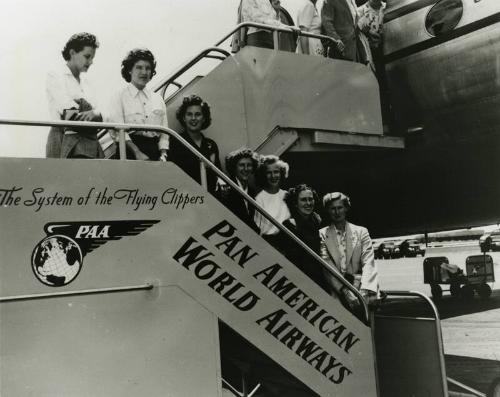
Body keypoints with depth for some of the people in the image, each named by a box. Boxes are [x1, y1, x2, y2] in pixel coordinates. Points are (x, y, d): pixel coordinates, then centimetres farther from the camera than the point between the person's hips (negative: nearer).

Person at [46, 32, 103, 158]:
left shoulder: (84, 81, 23)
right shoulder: (55, 76, 6)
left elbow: (98, 111, 10)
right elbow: (68, 111, -10)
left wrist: (94, 113, -13)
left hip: (90, 141, 5)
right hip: (66, 141, -5)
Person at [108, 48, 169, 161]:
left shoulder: (158, 99, 18)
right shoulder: (120, 97, 6)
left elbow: (164, 131, 14)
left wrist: (163, 154, -1)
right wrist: (137, 152, -15)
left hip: (155, 152, 3)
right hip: (130, 152, -3)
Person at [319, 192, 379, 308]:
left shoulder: (361, 232, 13)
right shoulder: (322, 234, 9)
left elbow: (368, 263, 2)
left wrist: (364, 291, -16)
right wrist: (344, 290, -18)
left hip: (358, 284, 1)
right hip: (335, 290, -1)